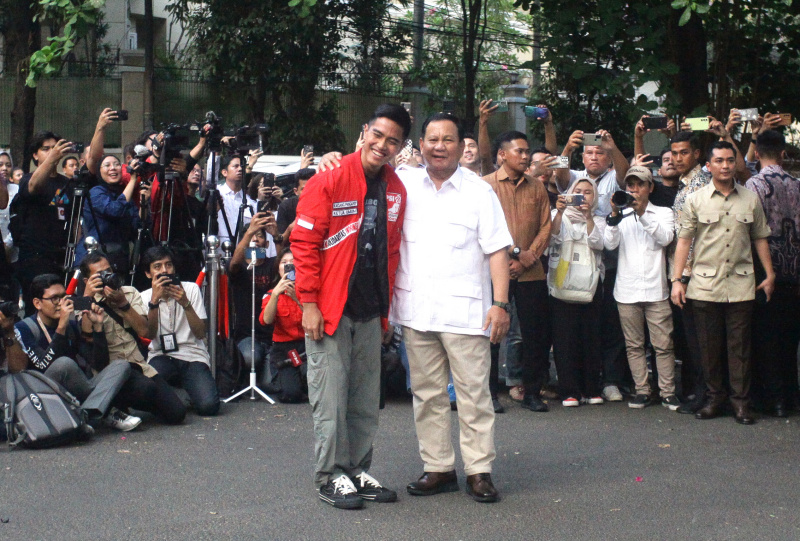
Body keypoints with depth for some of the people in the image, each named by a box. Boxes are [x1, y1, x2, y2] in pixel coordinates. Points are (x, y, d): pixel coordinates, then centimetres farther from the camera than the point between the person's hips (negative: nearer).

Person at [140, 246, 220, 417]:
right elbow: (150, 334, -9)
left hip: (193, 356, 0)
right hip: (161, 356, 0)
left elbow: (201, 333, -3)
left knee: (208, 405, -26)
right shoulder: (144, 297, 8)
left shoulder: (191, 289, 6)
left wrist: (186, 304, -17)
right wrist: (154, 300, -20)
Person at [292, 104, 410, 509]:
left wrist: (387, 300, 11)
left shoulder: (395, 189, 8)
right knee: (331, 395, -1)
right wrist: (309, 303, -13)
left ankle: (357, 470, 21)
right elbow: (304, 243, -10)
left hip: (370, 311, 6)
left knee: (366, 398, 10)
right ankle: (330, 475, 9)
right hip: (329, 308, -6)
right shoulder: (330, 180, -9)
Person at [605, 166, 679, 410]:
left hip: (655, 289, -2)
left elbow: (666, 238, -10)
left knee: (663, 344, -4)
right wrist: (615, 216, -17)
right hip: (627, 290, 2)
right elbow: (610, 243, -2)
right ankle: (642, 390, 10)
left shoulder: (663, 213, 9)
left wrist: (642, 213, -16)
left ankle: (668, 392, 2)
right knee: (634, 344, 4)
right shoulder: (622, 216, 13)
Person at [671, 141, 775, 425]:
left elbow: (760, 238, 13)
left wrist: (769, 274, 8)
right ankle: (715, 398, 15)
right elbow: (684, 240, 3)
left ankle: (741, 401, 8)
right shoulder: (695, 200, 3)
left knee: (740, 345, 1)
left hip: (741, 284, 1)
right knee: (709, 345, 5)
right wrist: (677, 279, -2)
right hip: (705, 285, 0)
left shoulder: (750, 199, 7)